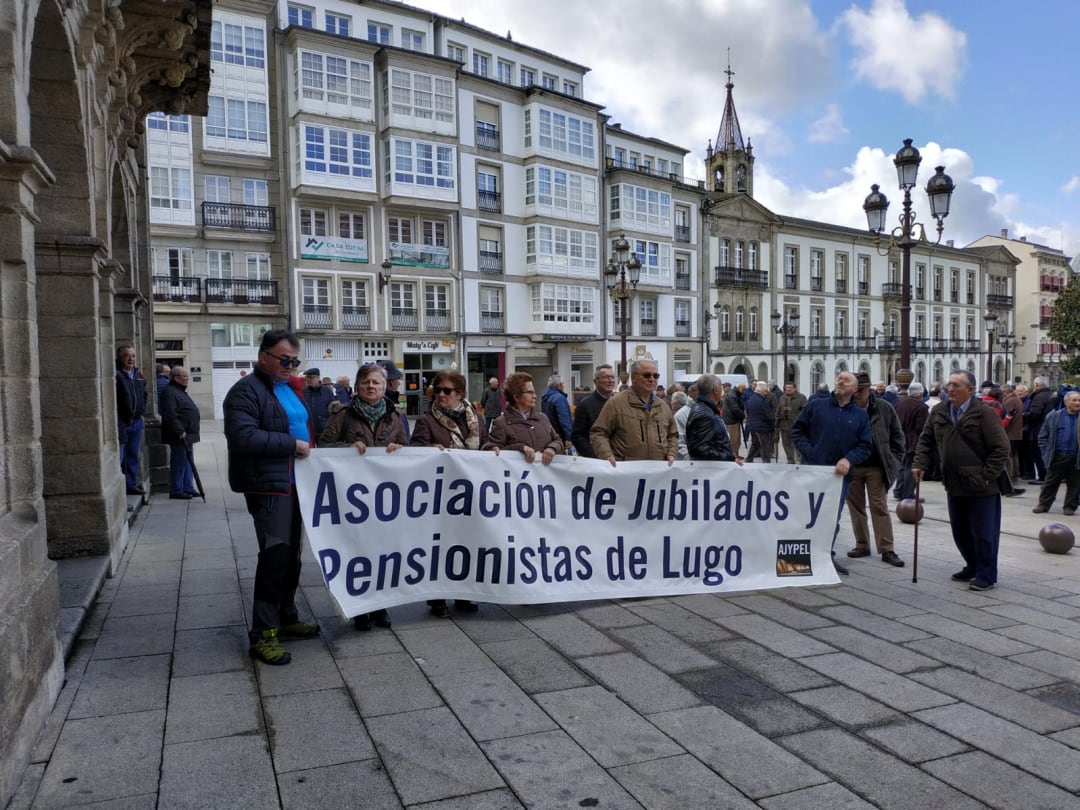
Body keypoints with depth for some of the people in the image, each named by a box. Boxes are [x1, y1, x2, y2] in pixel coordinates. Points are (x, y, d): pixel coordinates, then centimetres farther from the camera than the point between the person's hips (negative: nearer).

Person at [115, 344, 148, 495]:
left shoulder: (139, 376, 14)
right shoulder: (116, 375, -12)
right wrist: (115, 419, -19)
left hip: (136, 421, 8)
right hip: (121, 422, -8)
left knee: (133, 455, 15)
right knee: (119, 456, -5)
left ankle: (132, 484, 23)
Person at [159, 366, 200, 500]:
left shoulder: (180, 391, 19)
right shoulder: (169, 393, -15)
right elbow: (170, 416, -22)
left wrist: (195, 417, 19)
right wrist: (180, 432, -23)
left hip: (186, 435, 11)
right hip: (179, 436, -11)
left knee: (187, 462, 14)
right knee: (179, 463, -4)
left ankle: (188, 488, 21)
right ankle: (176, 491, 3)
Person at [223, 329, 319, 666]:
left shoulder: (291, 387, 17)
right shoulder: (246, 390, -11)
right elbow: (243, 436, -24)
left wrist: (308, 447, 11)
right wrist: (291, 444, -19)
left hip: (296, 483, 9)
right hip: (269, 486, -9)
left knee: (292, 555, 15)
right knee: (275, 556, -10)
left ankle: (286, 618, 29)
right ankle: (263, 634, -1)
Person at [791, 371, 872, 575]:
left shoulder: (861, 415, 7)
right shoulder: (816, 405, 3)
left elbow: (865, 445, 5)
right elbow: (797, 429, 5)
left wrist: (849, 459, -12)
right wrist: (807, 451, -9)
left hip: (840, 474, 2)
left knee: (833, 519, 10)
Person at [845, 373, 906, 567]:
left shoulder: (884, 408, -2)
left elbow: (897, 436, 5)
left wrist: (895, 461, 0)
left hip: (876, 467, -1)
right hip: (851, 467, 1)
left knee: (880, 508, 1)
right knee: (856, 507, 9)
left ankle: (887, 550, 5)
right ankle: (862, 545, 20)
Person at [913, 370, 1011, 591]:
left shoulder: (984, 413, -14)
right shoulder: (939, 412, 4)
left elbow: (1001, 448, -14)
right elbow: (926, 439, 14)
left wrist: (986, 476, -17)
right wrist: (919, 463, 1)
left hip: (981, 487, -6)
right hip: (954, 485, 6)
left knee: (983, 533, 2)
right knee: (960, 532, 17)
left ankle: (986, 575, 16)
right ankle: (973, 567, 35)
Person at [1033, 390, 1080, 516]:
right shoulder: (1053, 416, 3)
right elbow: (1043, 436, 7)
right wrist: (1046, 452, -1)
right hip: (1057, 457, 0)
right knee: (1050, 483, 5)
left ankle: (1070, 506, 19)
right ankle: (1044, 504, 13)